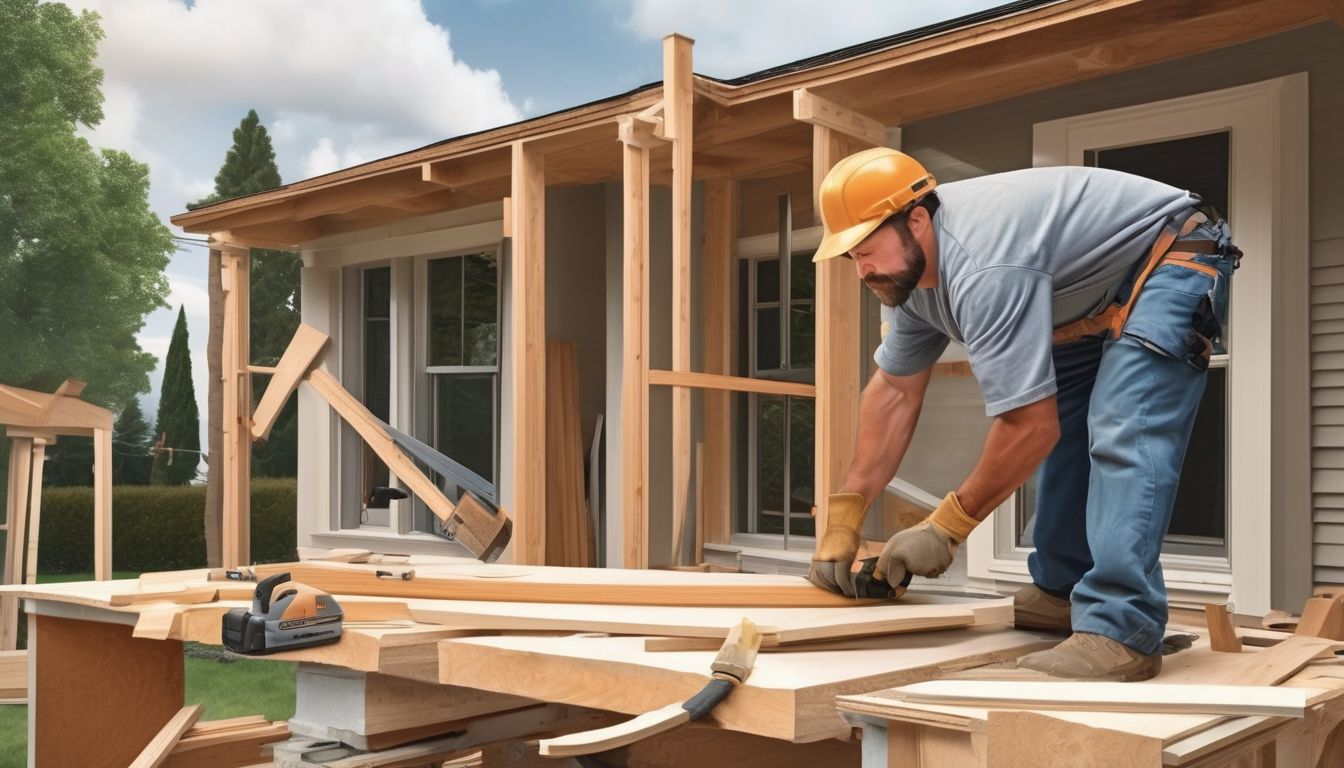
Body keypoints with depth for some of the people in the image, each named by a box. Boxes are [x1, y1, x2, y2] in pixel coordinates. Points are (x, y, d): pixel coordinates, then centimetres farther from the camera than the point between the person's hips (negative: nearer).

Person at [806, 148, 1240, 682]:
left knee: (1122, 438, -25)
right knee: (1064, 434, 8)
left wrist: (945, 527, -23)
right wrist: (845, 514, -4)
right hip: (1095, 300, 10)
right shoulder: (910, 264, -5)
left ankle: (1120, 633, -27)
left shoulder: (981, 270, -35)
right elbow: (895, 391, 1)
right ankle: (1063, 593, 18)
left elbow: (1030, 427, -34)